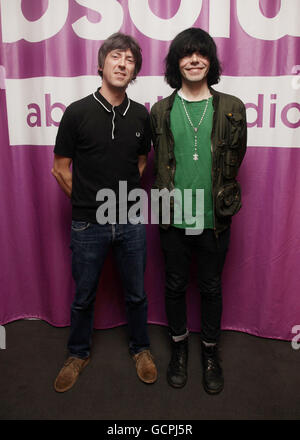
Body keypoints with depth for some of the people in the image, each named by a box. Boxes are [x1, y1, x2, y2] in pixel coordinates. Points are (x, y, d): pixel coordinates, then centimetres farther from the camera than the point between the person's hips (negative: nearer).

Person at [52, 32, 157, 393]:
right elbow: (61, 168, -1)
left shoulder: (140, 115, 2)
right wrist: (88, 202, 3)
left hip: (131, 222, 2)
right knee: (84, 296, 15)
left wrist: (126, 196, 11)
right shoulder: (78, 112, -7)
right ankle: (78, 354, 39)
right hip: (88, 224, -2)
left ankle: (140, 349, 40)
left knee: (136, 293, 15)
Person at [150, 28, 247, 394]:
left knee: (211, 288, 14)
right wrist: (170, 197, 6)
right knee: (175, 286, 15)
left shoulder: (231, 109, -1)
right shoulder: (161, 111, 2)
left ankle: (210, 352, 36)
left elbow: (234, 162, 5)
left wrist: (214, 197, 4)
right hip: (173, 219, 1)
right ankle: (179, 346, 38)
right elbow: (159, 164, 9)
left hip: (214, 219, 0)